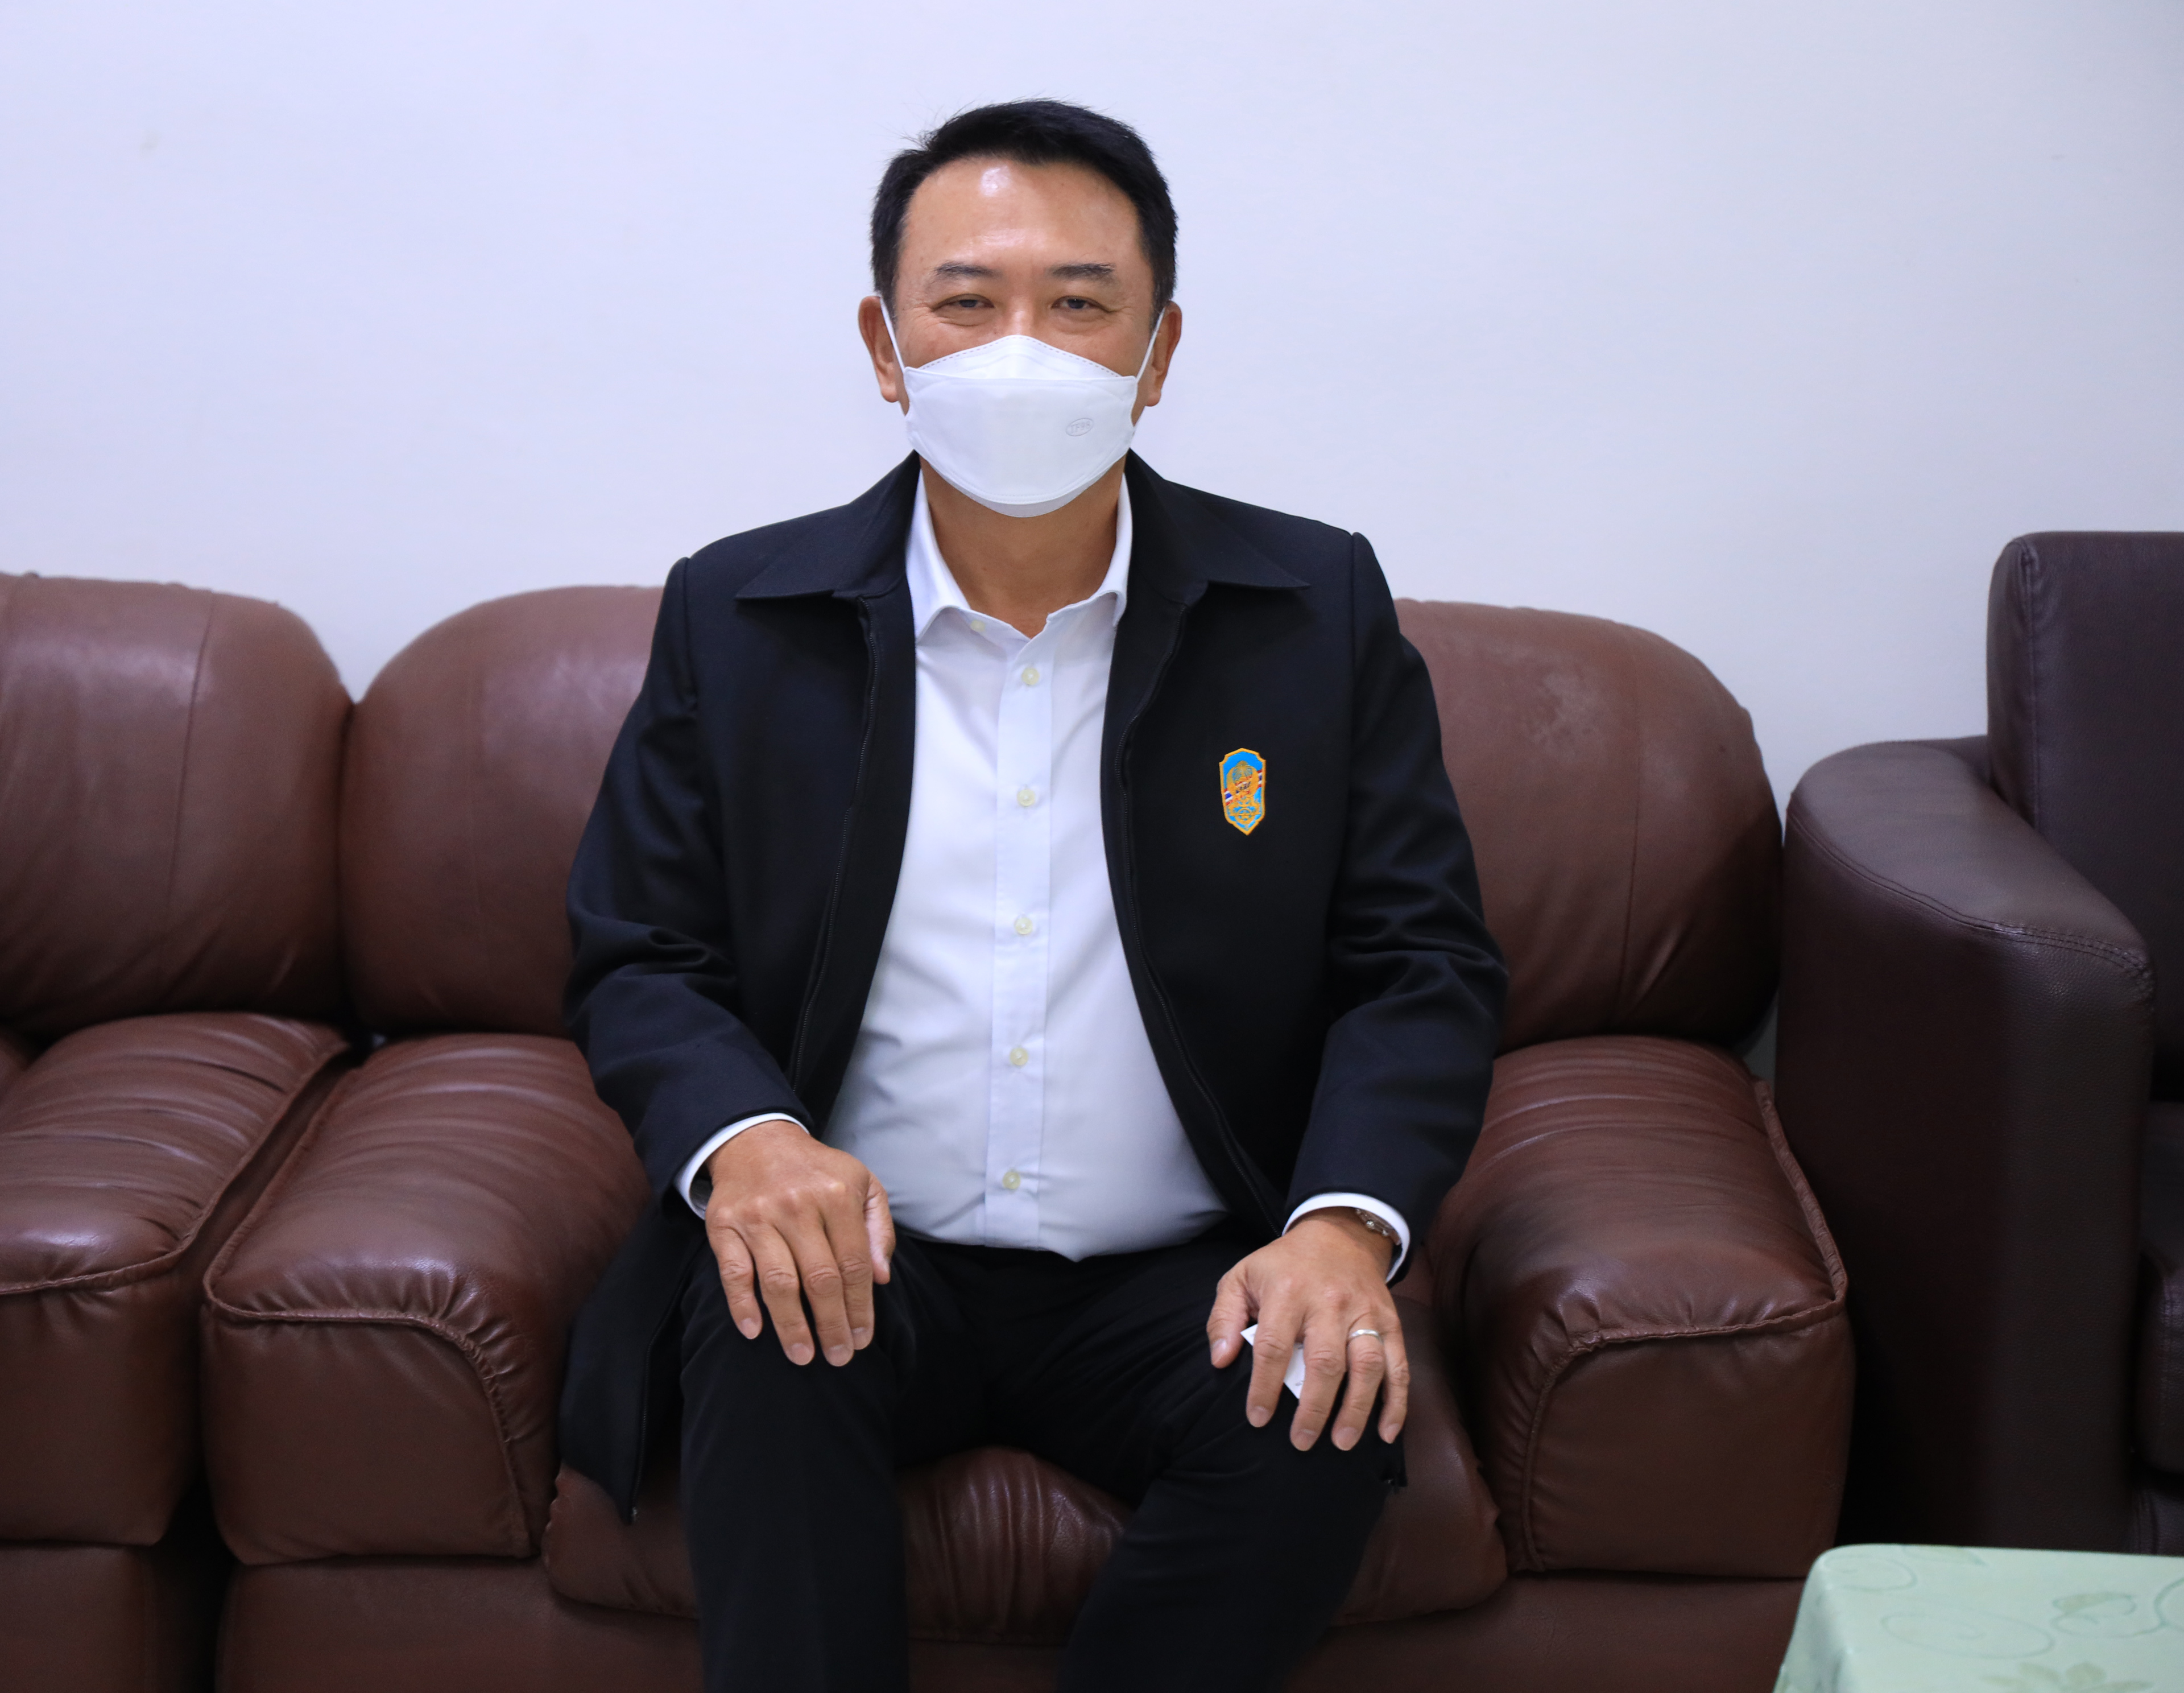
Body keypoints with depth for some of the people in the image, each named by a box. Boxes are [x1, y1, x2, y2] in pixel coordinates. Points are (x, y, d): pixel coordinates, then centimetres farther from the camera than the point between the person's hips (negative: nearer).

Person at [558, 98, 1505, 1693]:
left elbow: (1424, 964, 2)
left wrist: (1347, 1224, -18)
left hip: (1182, 1277, 1)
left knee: (1323, 1416, -28)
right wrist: (742, 1135, -18)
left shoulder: (1320, 610, 3)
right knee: (764, 1339, -32)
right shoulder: (737, 616, 5)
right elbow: (638, 960, 5)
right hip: (864, 1258, 0)